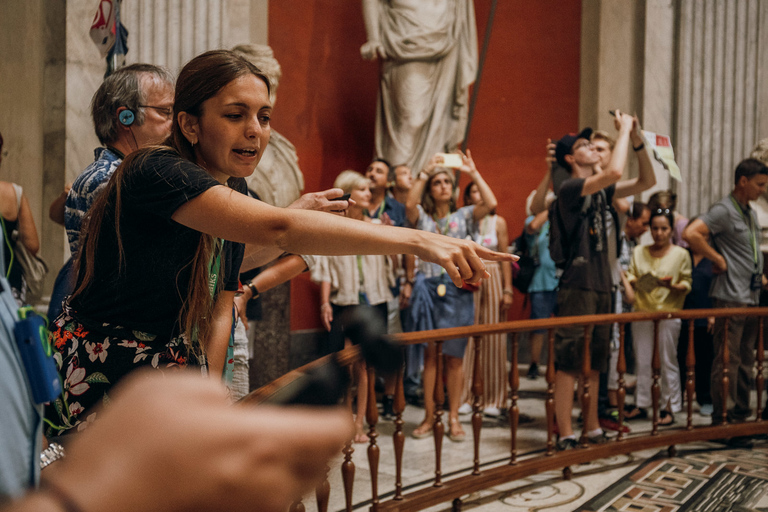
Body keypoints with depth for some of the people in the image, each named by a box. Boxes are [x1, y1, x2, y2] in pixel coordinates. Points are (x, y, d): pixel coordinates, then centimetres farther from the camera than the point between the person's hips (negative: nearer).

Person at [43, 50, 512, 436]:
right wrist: (417, 240, -45)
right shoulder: (156, 172, -24)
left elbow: (219, 310, 7)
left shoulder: (233, 193, 4)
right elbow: (278, 229, -39)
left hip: (172, 368, 7)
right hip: (100, 378, -7)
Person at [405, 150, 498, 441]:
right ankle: (429, 417, 11)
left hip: (457, 290, 0)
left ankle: (453, 418, 10)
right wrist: (425, 172, -13)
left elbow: (490, 203, -7)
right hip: (429, 289, 0)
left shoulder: (463, 216, 10)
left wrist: (473, 172, -3)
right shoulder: (422, 217, 7)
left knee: (454, 357, 3)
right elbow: (410, 204, -16)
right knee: (430, 355, 3)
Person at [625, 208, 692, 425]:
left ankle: (669, 407, 10)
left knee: (668, 362, 2)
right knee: (642, 361, 8)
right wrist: (636, 282, -12)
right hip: (642, 312, 3)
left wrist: (672, 285, -18)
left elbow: (687, 284, 1)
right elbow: (630, 276, 10)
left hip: (668, 313, -3)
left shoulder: (681, 254, 2)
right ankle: (641, 404, 17)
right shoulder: (639, 252, 10)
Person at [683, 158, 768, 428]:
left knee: (746, 360, 14)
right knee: (728, 360, -5)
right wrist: (719, 260, -18)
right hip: (730, 297, -9)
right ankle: (721, 419, 2)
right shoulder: (723, 210, -11)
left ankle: (741, 414, 24)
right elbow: (691, 233, -26)